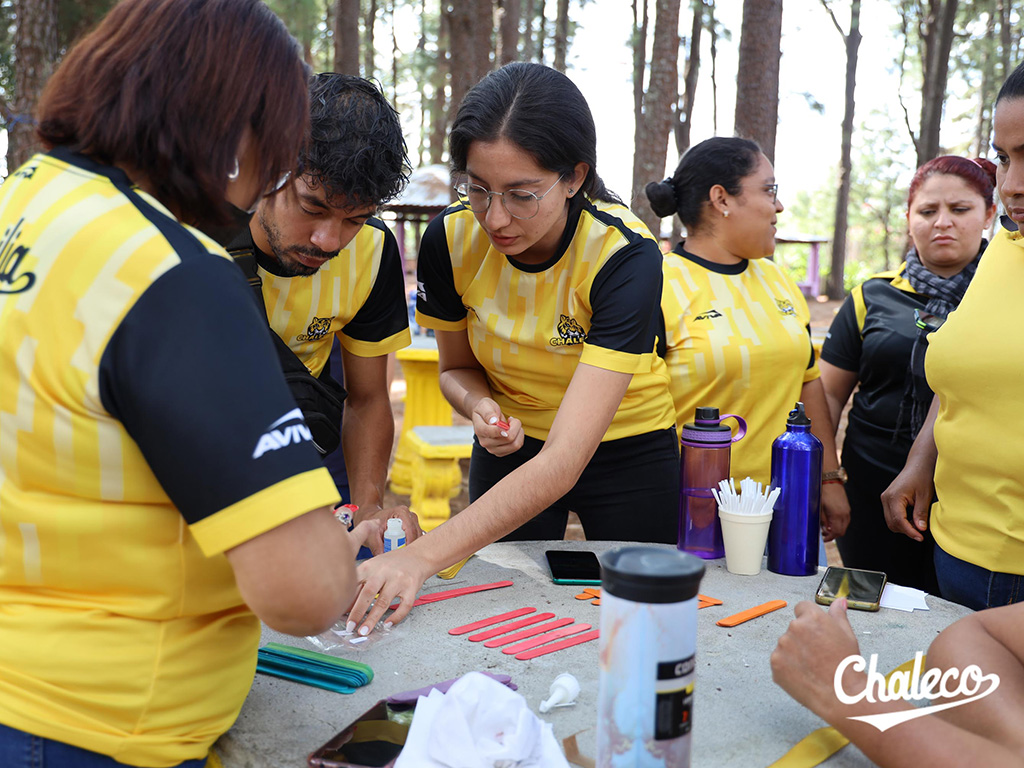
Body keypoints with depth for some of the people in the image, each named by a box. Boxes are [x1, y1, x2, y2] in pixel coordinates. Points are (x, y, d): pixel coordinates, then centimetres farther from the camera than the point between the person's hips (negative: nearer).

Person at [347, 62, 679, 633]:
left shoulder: (626, 256, -31)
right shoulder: (451, 238, -20)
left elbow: (563, 463, -38)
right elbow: (457, 366, 0)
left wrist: (423, 557, -46)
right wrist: (481, 407, -24)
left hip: (627, 449, -2)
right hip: (511, 447, 3)